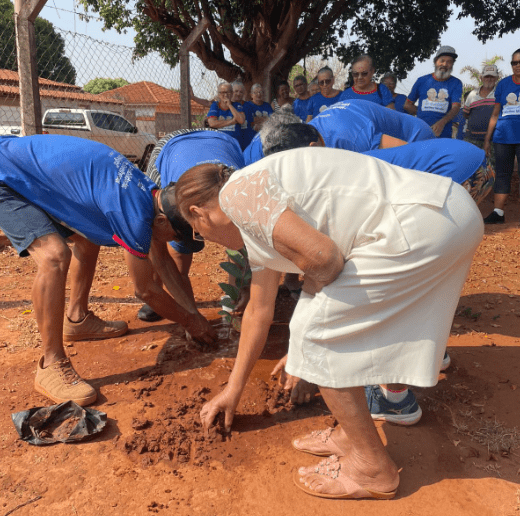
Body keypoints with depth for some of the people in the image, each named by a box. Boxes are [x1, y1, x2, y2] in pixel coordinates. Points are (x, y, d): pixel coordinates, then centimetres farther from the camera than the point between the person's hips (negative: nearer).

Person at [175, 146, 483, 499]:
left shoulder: (236, 192, -7)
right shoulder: (260, 219, 23)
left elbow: (318, 254, -20)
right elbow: (260, 310, 29)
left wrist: (320, 283, 5)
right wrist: (234, 388, 37)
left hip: (422, 224, -10)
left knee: (316, 327, -2)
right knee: (340, 319, 19)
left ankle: (372, 470, 13)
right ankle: (352, 435, 31)